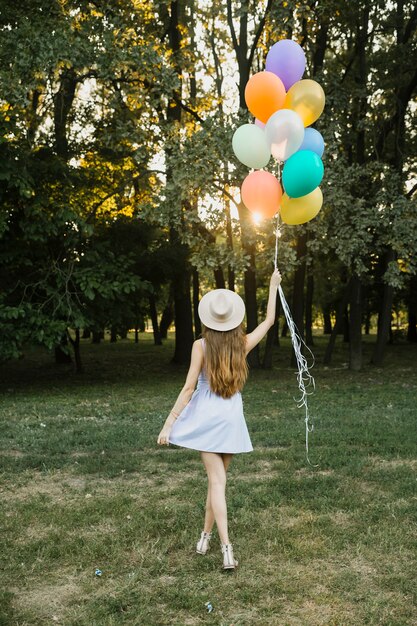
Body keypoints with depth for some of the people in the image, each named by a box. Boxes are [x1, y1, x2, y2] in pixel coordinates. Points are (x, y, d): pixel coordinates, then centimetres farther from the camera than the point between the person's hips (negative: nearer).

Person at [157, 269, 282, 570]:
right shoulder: (242, 344, -2)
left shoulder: (201, 346, -10)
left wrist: (169, 422, -6)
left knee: (217, 480, -3)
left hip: (206, 417, -2)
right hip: (231, 418, 2)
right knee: (218, 478, 16)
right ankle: (206, 535, 27)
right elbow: (269, 320, 16)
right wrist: (274, 286, 24)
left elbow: (189, 388, -11)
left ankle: (226, 547, -11)